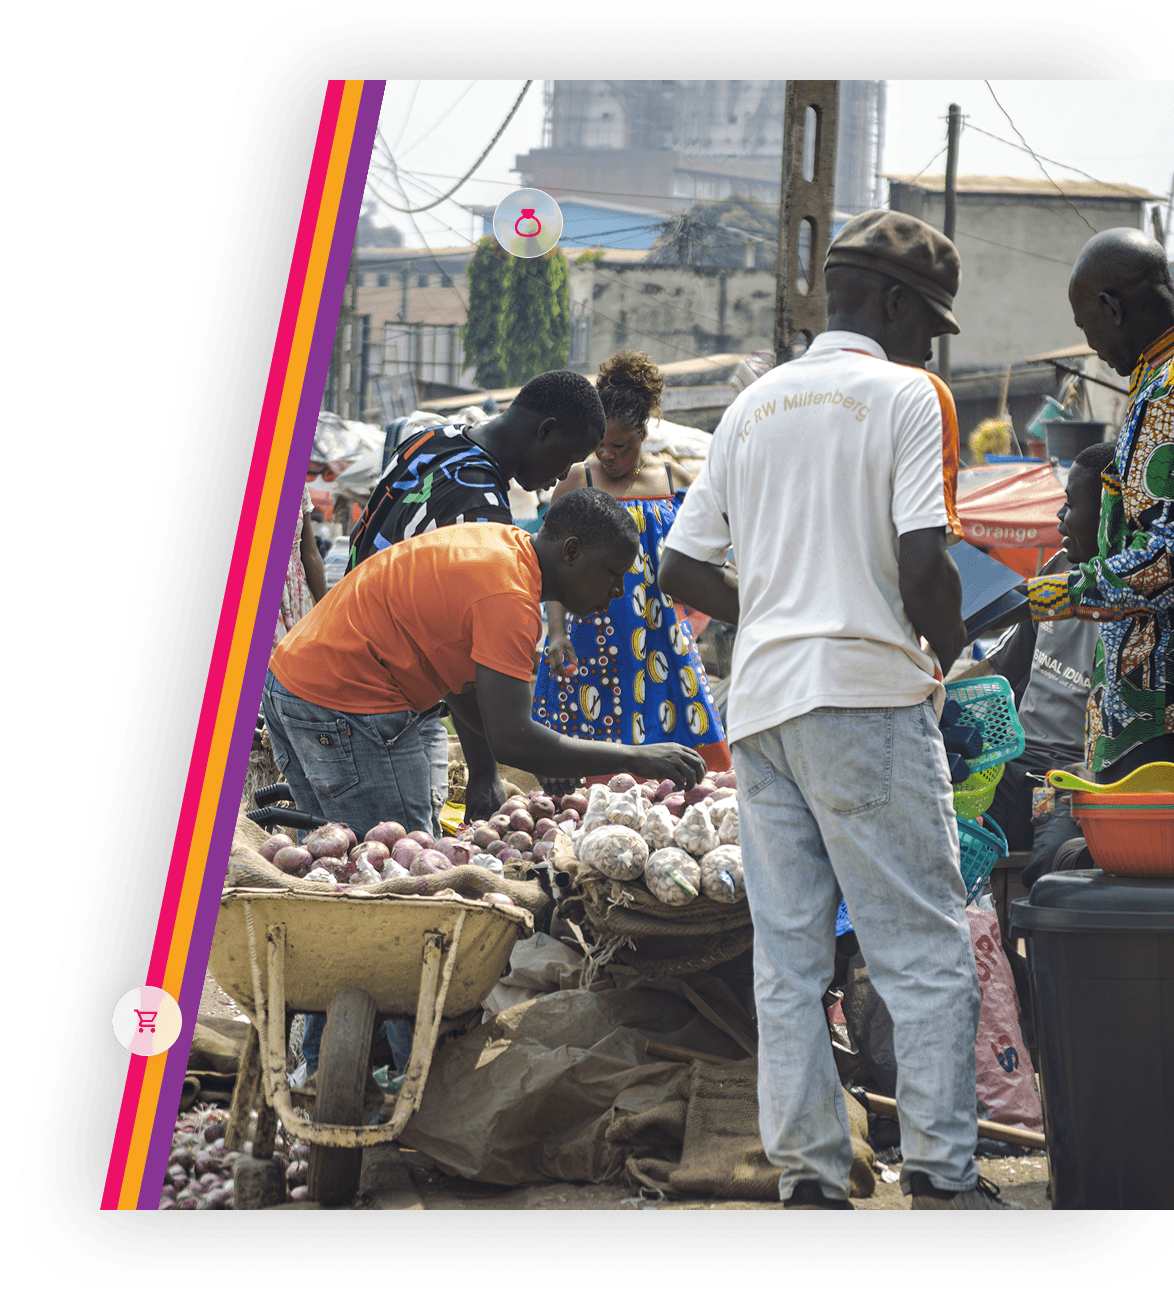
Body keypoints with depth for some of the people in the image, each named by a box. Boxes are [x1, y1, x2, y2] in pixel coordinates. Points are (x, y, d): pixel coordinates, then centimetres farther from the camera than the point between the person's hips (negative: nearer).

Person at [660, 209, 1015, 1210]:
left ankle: (807, 1175, 6)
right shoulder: (908, 395, -2)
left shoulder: (753, 405, 18)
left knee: (788, 960, 6)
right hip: (867, 696, -6)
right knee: (928, 948, -2)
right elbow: (922, 561, -14)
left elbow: (682, 568, 16)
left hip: (760, 703, 6)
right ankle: (941, 1171, -5)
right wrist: (948, 650, 3)